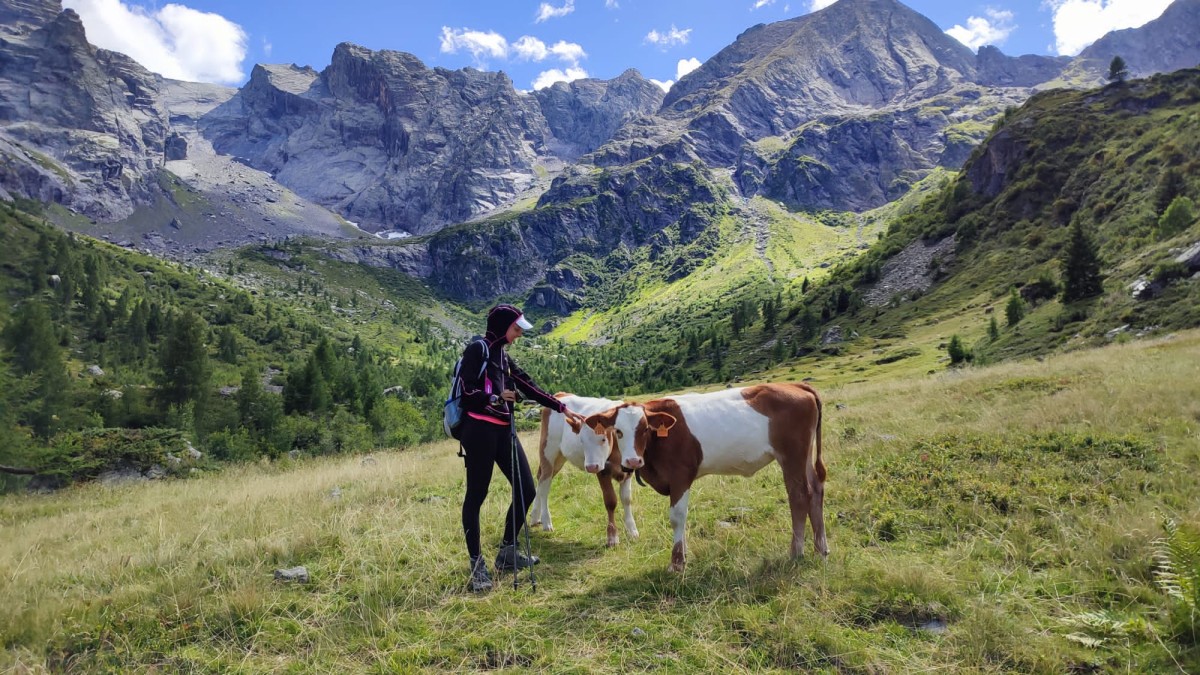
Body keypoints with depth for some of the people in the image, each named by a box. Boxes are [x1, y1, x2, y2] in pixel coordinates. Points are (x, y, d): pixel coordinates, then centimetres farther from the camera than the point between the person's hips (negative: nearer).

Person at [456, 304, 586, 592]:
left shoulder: (503, 356, 18)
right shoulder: (477, 349, -5)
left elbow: (530, 387, 19)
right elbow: (466, 390, -14)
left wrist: (562, 408, 18)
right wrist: (497, 396, -4)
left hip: (503, 431, 8)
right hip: (479, 431, -8)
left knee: (526, 490, 8)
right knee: (476, 495, 0)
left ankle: (507, 552, 23)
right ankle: (477, 564, 9)